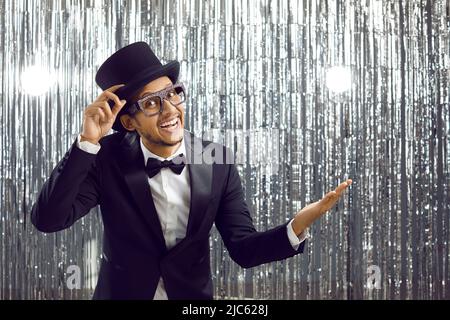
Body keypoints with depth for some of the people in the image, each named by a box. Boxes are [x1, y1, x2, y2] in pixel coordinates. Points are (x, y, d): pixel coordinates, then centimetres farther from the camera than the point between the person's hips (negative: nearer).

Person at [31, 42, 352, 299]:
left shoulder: (219, 162, -11)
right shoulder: (108, 158, -14)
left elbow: (244, 248, -11)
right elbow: (48, 219, -23)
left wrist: (298, 226, -30)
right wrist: (87, 141, -30)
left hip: (192, 296, 1)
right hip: (122, 293, -1)